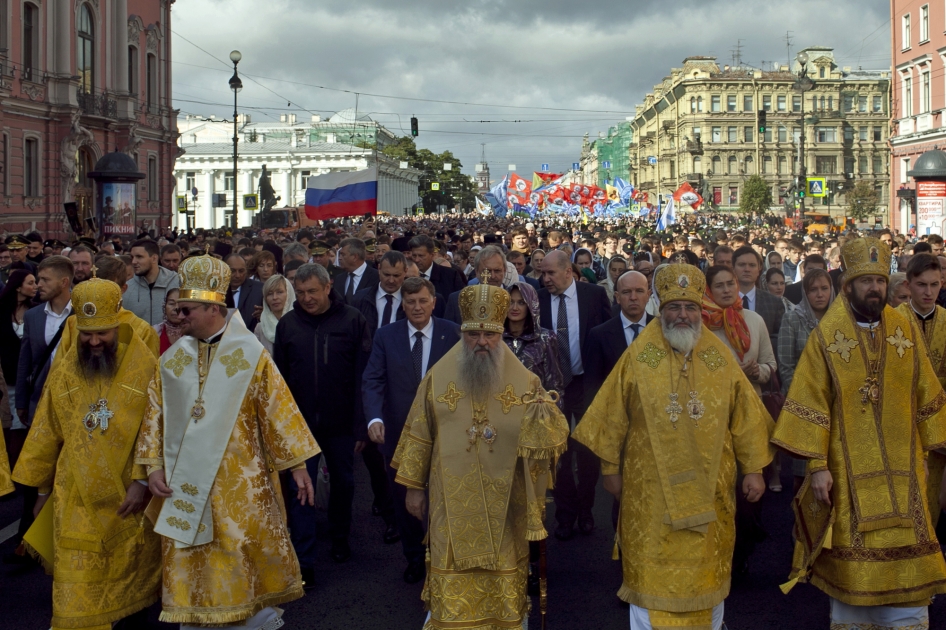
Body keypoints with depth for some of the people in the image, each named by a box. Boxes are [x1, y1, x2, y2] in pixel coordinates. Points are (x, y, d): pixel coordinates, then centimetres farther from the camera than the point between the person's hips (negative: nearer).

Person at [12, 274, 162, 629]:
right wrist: (42, 485, 14)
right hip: (76, 500, 2)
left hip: (128, 496, -2)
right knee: (76, 589, 1)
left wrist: (143, 481, -15)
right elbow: (47, 434, 10)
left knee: (133, 574, 15)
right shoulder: (64, 372, 2)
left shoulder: (146, 368, -8)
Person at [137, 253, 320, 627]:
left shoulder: (250, 354, -7)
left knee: (249, 567, 6)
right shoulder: (173, 359, 4)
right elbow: (156, 415, 7)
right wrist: (153, 466, -2)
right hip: (186, 484, 3)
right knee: (191, 568, 10)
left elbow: (278, 410, -6)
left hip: (239, 484, -3)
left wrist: (297, 465, -6)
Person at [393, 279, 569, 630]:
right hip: (454, 506, 0)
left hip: (505, 506, 0)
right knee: (454, 591, 5)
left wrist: (544, 415, -28)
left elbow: (551, 436, -6)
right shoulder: (438, 377, -1)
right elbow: (419, 437, 5)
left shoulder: (524, 381, -2)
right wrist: (413, 487, 6)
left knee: (504, 588, 10)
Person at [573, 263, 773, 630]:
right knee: (652, 571, 4)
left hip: (709, 487, 2)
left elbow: (745, 417, 3)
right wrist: (610, 467, 3)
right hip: (652, 489, -2)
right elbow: (614, 418, 0)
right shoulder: (638, 356, -5)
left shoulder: (720, 357, 0)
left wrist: (753, 468, 1)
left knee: (706, 568, 13)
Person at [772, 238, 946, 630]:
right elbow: (810, 405, -7)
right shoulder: (826, 337, -6)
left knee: (907, 560, 4)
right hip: (849, 471, -2)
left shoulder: (906, 331, 3)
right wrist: (817, 465, -11)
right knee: (852, 564, 6)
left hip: (901, 470, 2)